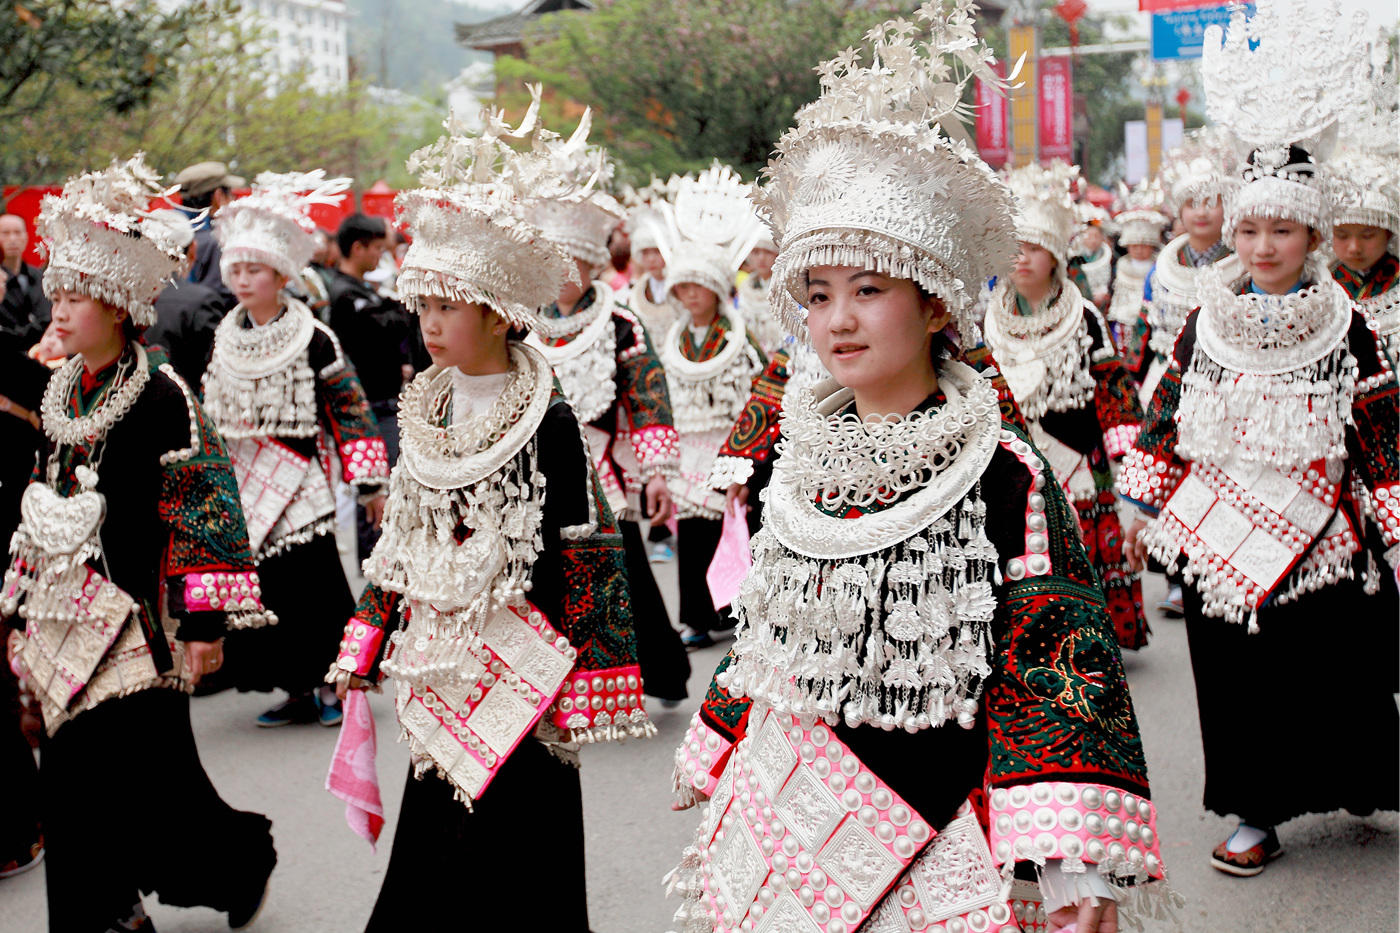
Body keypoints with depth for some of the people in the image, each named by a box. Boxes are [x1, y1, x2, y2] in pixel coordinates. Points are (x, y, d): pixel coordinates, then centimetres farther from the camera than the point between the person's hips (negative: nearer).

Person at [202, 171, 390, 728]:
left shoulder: (312, 339, -7)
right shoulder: (226, 339, 8)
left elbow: (348, 407, -7)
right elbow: (210, 414, 17)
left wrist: (369, 481, -10)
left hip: (299, 482, -5)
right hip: (242, 484, 5)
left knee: (314, 583, -5)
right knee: (266, 587, 6)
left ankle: (333, 685, 8)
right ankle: (297, 692, 17)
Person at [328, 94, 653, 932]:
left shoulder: (549, 423, -11)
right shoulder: (427, 412, 8)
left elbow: (585, 556, -11)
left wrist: (584, 690, -13)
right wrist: (371, 644, 15)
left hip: (520, 673, -6)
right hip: (442, 667, 6)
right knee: (429, 862, 11)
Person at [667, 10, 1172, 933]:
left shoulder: (1003, 472, -11)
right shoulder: (804, 462, 6)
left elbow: (1058, 651, -14)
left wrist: (1074, 858, -19)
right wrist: (718, 762, 22)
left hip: (932, 824, -5)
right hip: (788, 817, 5)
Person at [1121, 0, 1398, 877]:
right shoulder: (1206, 324, 2)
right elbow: (1166, 426, 8)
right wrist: (1144, 511, 6)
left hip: (1320, 542, -2)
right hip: (1221, 542, 2)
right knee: (1238, 680, 7)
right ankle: (1257, 813, 20)